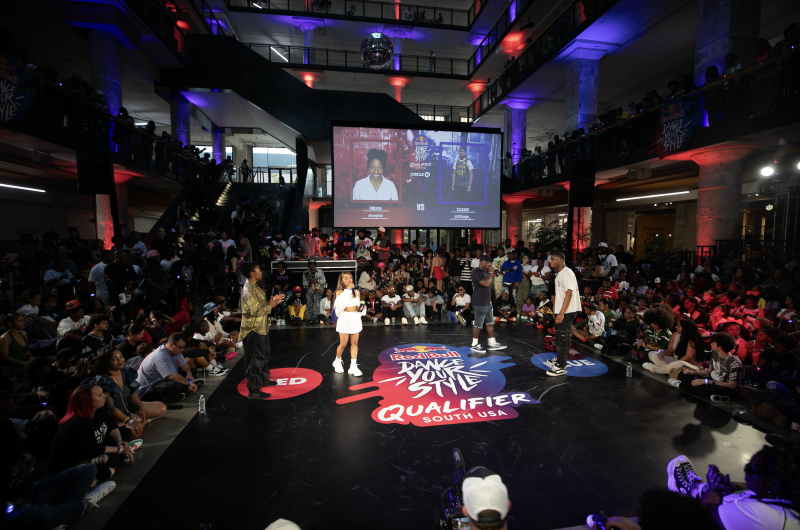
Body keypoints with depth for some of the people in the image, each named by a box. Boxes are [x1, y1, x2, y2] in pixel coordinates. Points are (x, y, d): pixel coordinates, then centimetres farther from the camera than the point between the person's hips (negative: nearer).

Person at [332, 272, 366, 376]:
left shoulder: (357, 292, 9)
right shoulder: (339, 292, -5)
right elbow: (339, 304, -24)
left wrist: (362, 308, -3)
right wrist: (348, 290, -22)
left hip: (355, 318, 4)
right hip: (344, 318, -4)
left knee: (354, 343, 5)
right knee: (343, 344, 2)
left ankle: (353, 366, 12)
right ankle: (337, 362, 29)